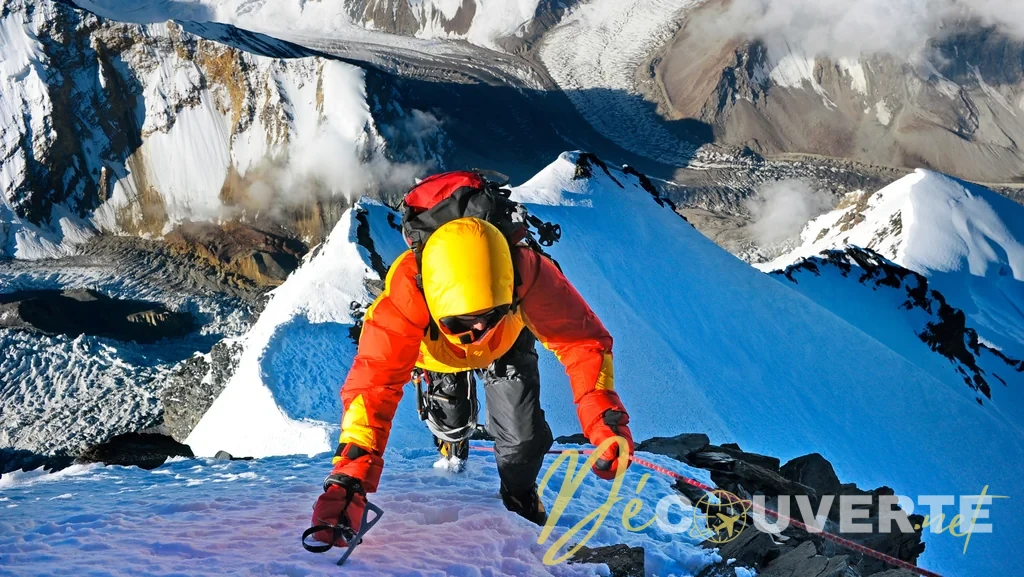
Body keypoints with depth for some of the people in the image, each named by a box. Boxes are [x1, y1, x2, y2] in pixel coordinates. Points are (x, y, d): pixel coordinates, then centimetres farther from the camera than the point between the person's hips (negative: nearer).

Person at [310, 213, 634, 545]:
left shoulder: (529, 276, -43)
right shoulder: (403, 298, -45)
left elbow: (583, 340, -37)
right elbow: (373, 384, -47)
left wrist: (605, 418, -50)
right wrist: (348, 481, -55)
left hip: (507, 344, 0)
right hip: (438, 352, 0)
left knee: (523, 436, -8)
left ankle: (519, 492, 27)